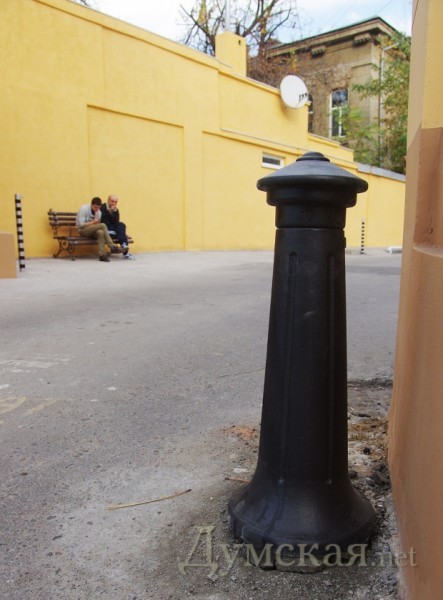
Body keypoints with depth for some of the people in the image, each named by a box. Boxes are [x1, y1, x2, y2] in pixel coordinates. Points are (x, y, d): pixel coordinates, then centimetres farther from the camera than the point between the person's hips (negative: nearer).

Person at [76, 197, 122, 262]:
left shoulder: (99, 212, 5)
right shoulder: (84, 209, -13)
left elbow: (97, 224, 8)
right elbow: (81, 224, -18)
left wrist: (96, 222, -15)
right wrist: (93, 222, -24)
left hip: (93, 230, 5)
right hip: (83, 230, -5)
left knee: (100, 232, -34)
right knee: (103, 225, -29)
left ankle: (102, 255, -38)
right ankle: (112, 247, -30)